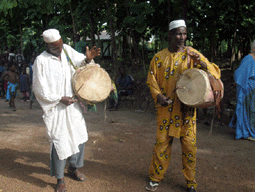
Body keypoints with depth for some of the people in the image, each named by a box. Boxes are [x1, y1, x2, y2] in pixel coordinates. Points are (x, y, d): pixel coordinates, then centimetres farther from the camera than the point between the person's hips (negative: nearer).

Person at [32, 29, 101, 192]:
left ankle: (74, 168, 36)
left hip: (73, 104, 6)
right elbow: (40, 89, -10)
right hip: (56, 109, -5)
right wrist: (60, 99, -14)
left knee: (79, 135, 13)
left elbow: (80, 62, 10)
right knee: (59, 142, -2)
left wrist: (88, 58, -13)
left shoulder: (67, 50, 1)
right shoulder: (41, 61, -12)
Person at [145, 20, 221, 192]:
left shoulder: (192, 54, 0)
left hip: (187, 108, 0)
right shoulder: (159, 57, 4)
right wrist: (158, 95, -12)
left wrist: (201, 62, -22)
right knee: (162, 143, 6)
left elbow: (215, 72, -4)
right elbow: (152, 79, 6)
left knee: (189, 145, 4)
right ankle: (156, 178, 25)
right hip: (166, 108, 1)